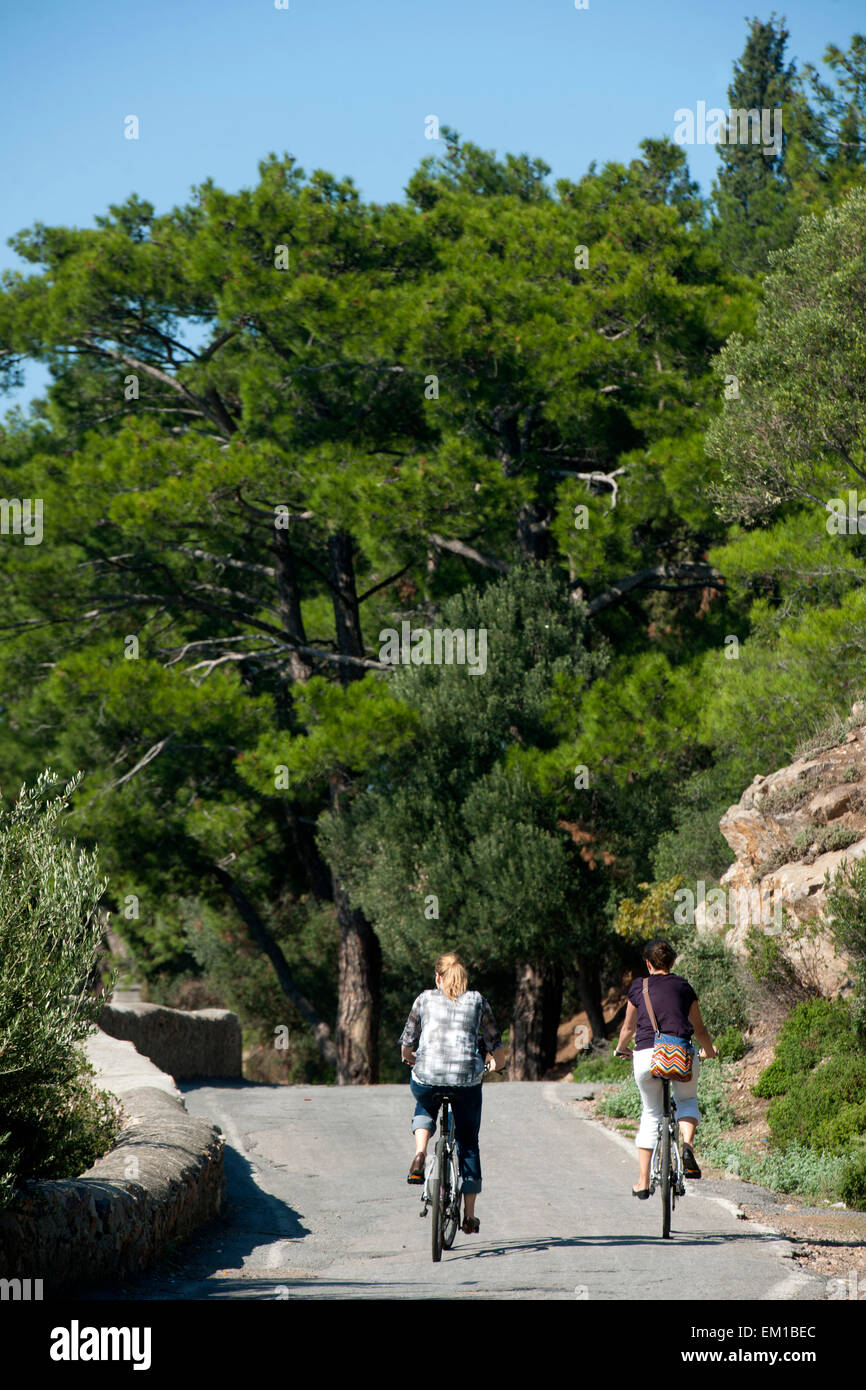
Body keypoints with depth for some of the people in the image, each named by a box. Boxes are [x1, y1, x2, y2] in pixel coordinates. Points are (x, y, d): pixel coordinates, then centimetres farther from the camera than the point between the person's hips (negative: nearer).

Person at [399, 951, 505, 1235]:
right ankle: (469, 1215, 16)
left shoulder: (425, 999, 11)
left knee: (425, 1107, 36)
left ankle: (420, 1154, 9)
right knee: (468, 1143, 17)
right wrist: (496, 1065, 33)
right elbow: (495, 1045, 11)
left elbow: (406, 1046, 13)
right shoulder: (477, 1001, 10)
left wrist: (412, 1059, 36)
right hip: (466, 1078, 0)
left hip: (427, 1076, 0)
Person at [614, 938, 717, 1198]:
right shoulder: (683, 986, 13)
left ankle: (643, 1182, 14)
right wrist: (709, 1051, 41)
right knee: (687, 1100, 27)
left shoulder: (638, 987, 12)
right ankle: (688, 1146, -3)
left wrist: (620, 1049, 44)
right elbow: (699, 1030, 21)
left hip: (646, 1055, 0)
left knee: (651, 1114, 17)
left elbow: (629, 1027, 23)